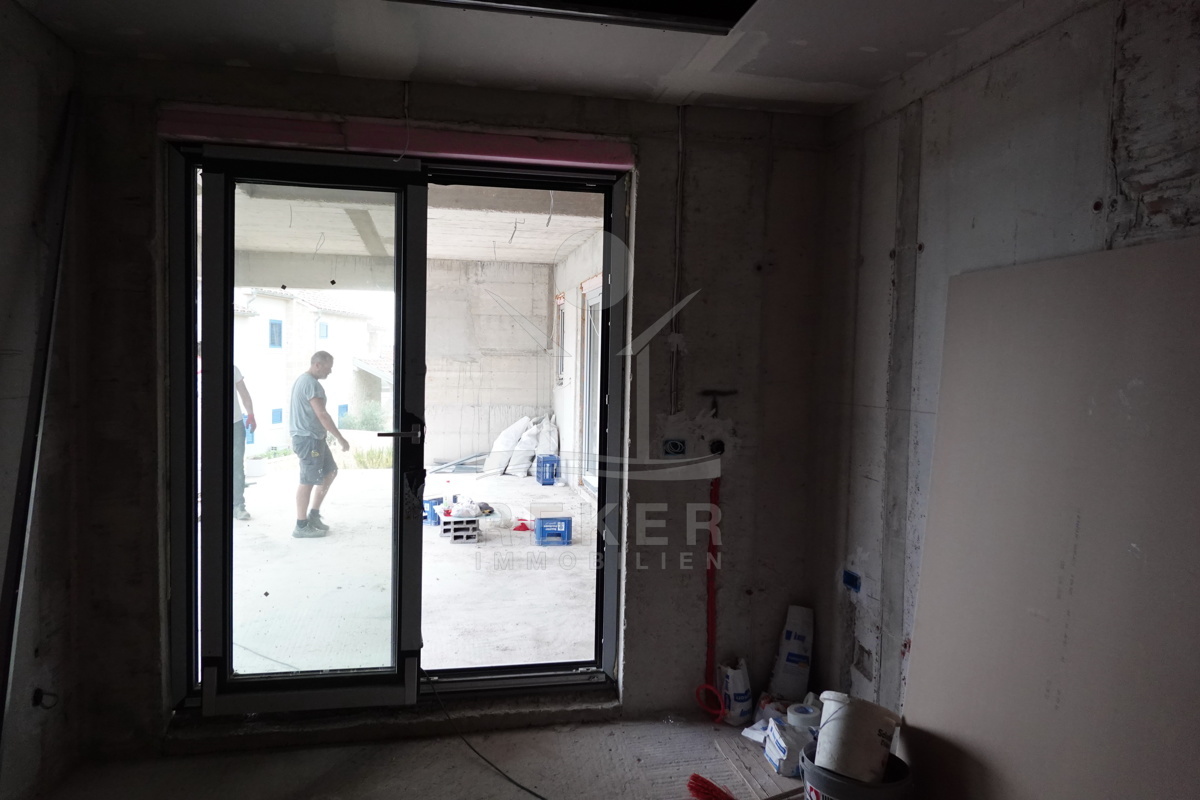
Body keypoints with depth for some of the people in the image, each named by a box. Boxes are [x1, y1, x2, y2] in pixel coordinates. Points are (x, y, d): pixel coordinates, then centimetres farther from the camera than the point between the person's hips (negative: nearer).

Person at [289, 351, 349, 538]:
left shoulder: (302, 380, 15)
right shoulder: (311, 383, -18)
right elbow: (322, 414, -23)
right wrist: (340, 438, -19)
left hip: (313, 437, 11)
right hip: (308, 439, -11)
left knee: (330, 471, 16)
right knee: (308, 481, -4)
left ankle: (313, 515, 21)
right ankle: (301, 527, 4)